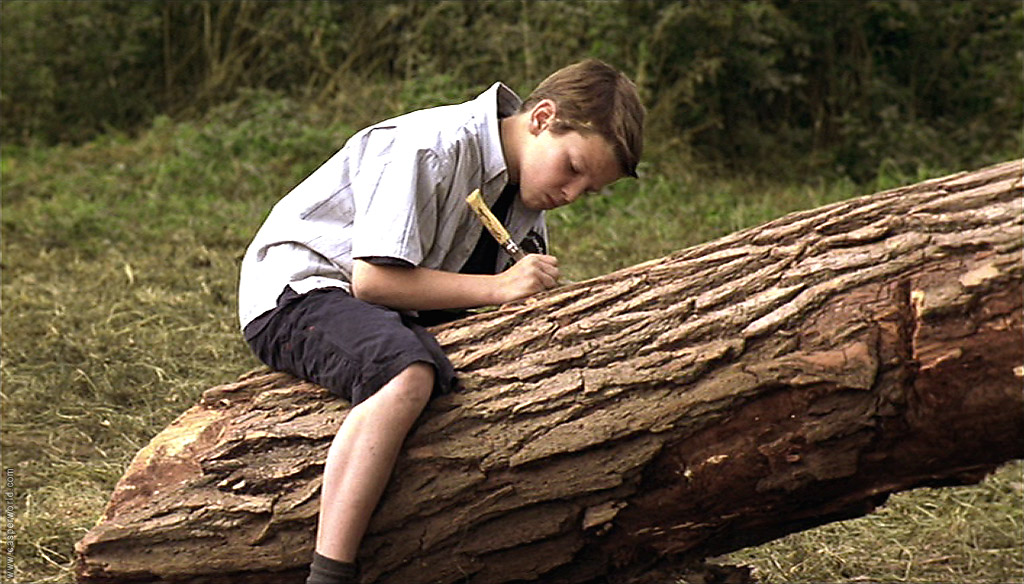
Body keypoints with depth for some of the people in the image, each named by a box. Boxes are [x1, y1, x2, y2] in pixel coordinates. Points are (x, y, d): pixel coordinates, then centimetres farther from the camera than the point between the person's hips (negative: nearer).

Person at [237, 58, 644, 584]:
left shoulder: (525, 185, 8)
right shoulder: (432, 148, -21)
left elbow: (520, 299, 10)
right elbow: (373, 280, -24)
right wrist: (499, 287, -23)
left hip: (397, 317, 9)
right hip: (297, 294, -9)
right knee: (407, 373, -38)